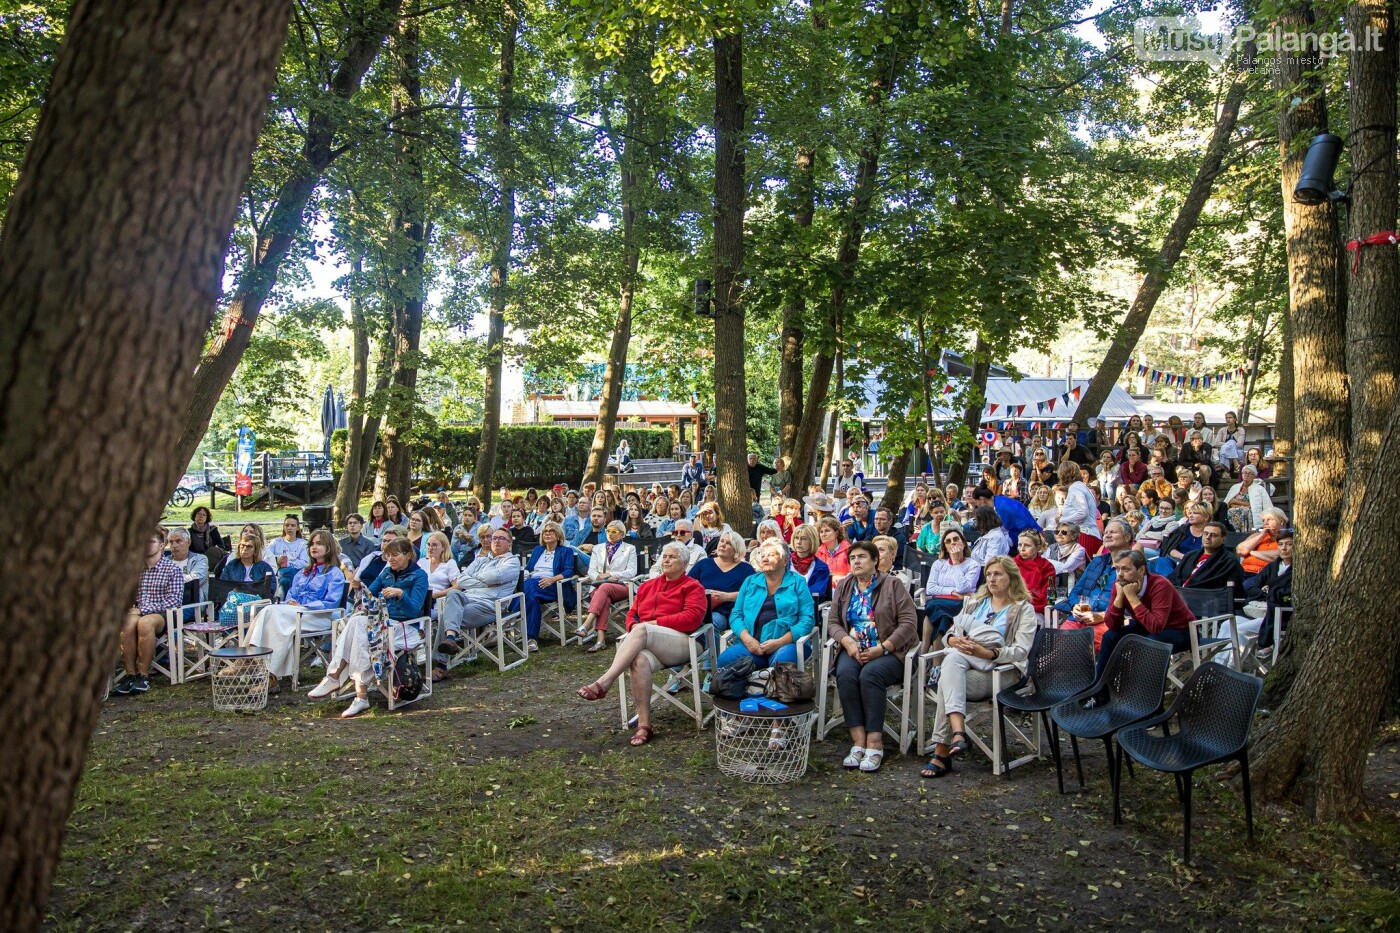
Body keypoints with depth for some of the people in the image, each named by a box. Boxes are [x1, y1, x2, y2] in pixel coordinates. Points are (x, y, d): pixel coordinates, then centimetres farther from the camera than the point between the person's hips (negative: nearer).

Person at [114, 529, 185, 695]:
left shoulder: (172, 569, 5)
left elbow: (174, 600, -6)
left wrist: (142, 609, -14)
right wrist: (131, 606, -5)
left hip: (161, 614, -3)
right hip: (137, 612, 3)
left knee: (145, 622, -38)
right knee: (127, 623, -33)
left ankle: (144, 676, -27)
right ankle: (130, 674, -30)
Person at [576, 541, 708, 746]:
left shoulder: (692, 587, 9)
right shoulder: (647, 586, 26)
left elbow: (692, 618, -7)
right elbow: (631, 615, 22)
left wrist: (655, 623, -10)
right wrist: (633, 626, -3)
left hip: (680, 643, -4)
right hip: (646, 644, 4)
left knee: (641, 630, -34)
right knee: (639, 661, -35)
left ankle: (602, 683, -41)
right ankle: (644, 726, -33)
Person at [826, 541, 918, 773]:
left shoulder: (892, 585, 2)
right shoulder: (844, 586, 16)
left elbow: (908, 622, -6)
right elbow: (832, 622, 11)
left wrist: (882, 648, -15)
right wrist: (848, 642, -10)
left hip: (889, 651, -3)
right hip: (854, 649, 3)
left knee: (870, 674, -33)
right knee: (845, 674, -29)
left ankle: (875, 743, -30)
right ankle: (858, 741, -30)